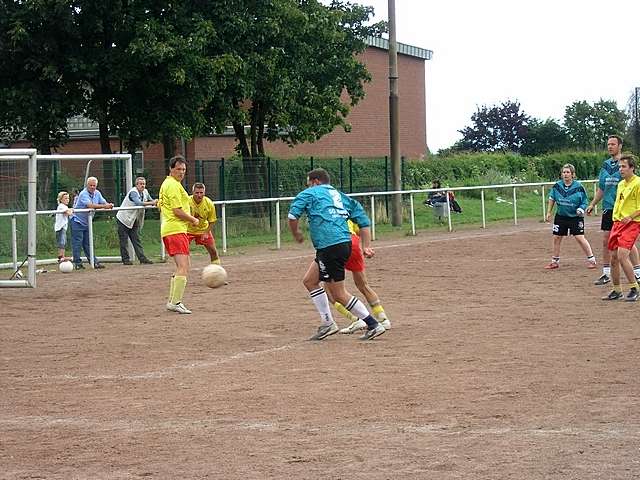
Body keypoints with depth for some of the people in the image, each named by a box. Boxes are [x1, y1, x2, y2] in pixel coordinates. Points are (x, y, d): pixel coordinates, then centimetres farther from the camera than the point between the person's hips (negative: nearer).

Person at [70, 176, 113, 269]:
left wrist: (109, 205, -24)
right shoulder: (83, 194, -19)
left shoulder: (97, 193, 6)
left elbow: (104, 202, 1)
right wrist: (104, 206, -39)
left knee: (88, 244, 9)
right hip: (77, 221, -7)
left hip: (87, 222, 7)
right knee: (77, 243, -6)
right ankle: (77, 263, -3)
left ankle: (94, 262, 8)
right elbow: (90, 205, -32)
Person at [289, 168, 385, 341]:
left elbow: (293, 216, -5)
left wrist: (296, 234, 14)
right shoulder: (341, 196, 25)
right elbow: (363, 221, 18)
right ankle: (327, 323, 17)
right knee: (309, 281, 20)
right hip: (345, 244, 8)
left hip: (329, 247, -8)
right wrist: (366, 246, 12)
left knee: (338, 294, -3)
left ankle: (373, 325, -3)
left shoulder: (309, 194, 7)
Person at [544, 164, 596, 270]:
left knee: (580, 238, -12)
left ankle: (591, 260, 0)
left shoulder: (578, 187, -12)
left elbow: (584, 202, -4)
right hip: (561, 216, 4)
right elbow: (552, 198, 12)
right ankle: (555, 262, 22)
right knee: (556, 238, 7)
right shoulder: (557, 186, -3)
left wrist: (581, 210, -22)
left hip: (575, 217, -4)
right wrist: (549, 212, 11)